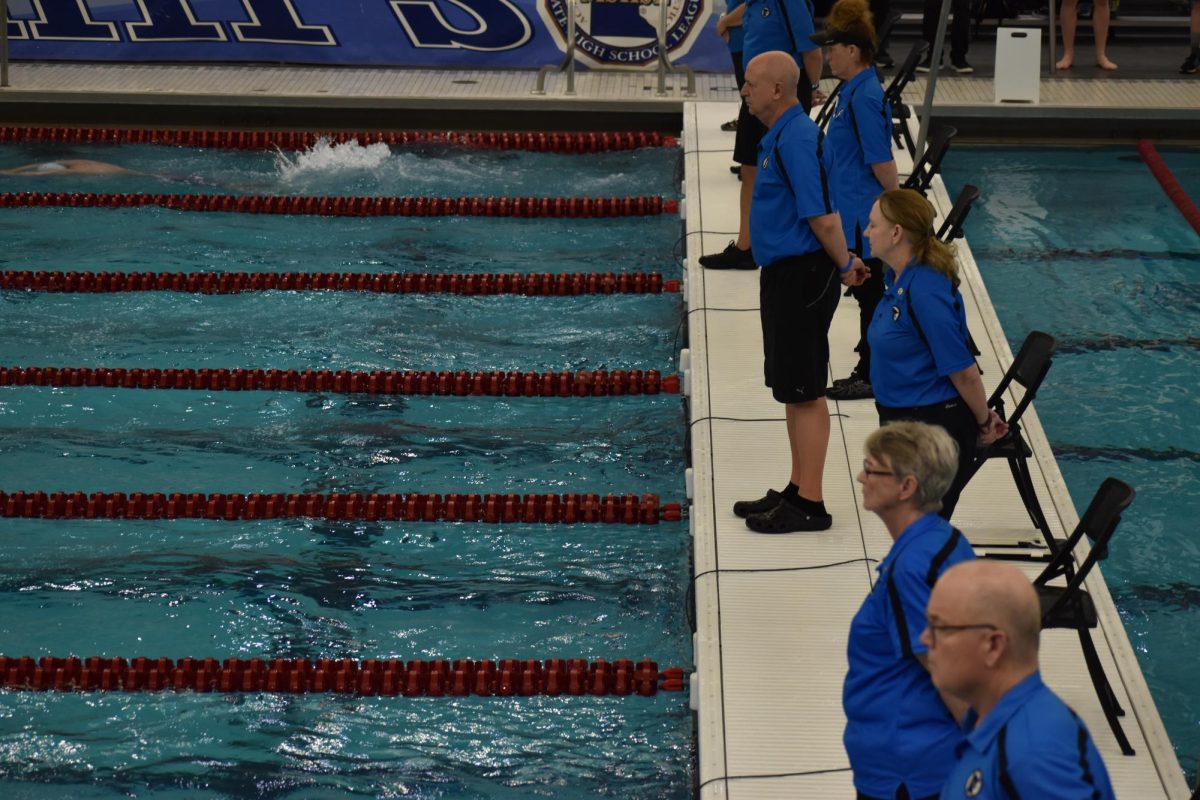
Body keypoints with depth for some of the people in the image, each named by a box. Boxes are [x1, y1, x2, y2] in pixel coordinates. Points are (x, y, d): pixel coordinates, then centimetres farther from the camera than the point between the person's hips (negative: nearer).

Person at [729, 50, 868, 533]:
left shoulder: (796, 139, -20)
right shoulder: (780, 135, 13)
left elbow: (821, 216, -23)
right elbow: (820, 214, 19)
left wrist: (843, 265, -11)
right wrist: (842, 259, 17)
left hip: (801, 276, -11)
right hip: (783, 274, 11)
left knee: (804, 391, -4)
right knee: (791, 388, 16)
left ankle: (809, 505, 2)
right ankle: (797, 491, 25)